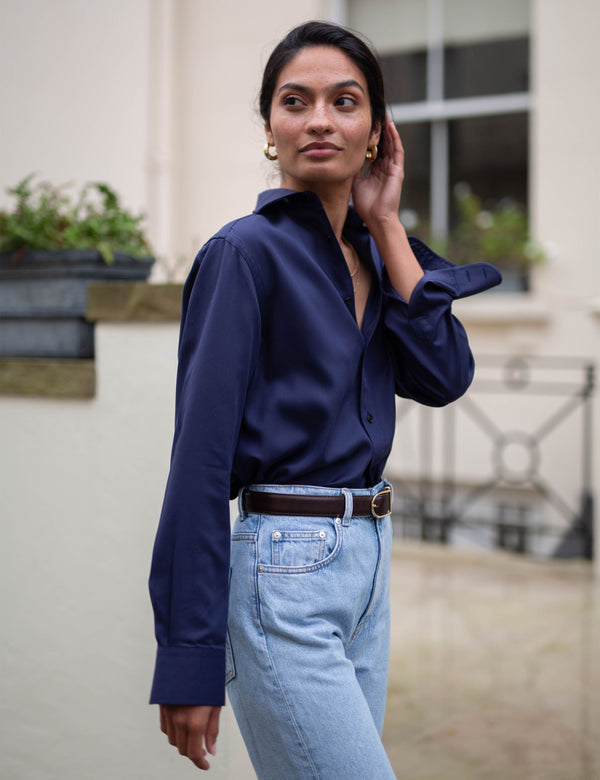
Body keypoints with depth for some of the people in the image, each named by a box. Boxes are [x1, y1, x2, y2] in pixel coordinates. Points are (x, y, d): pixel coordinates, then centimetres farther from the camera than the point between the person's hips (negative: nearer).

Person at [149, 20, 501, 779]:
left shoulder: (373, 251, 12)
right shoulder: (246, 252, -9)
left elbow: (444, 376, -2)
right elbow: (200, 454, -13)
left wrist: (385, 226, -2)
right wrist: (188, 663, -16)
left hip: (369, 558, 7)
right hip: (285, 571, -7)